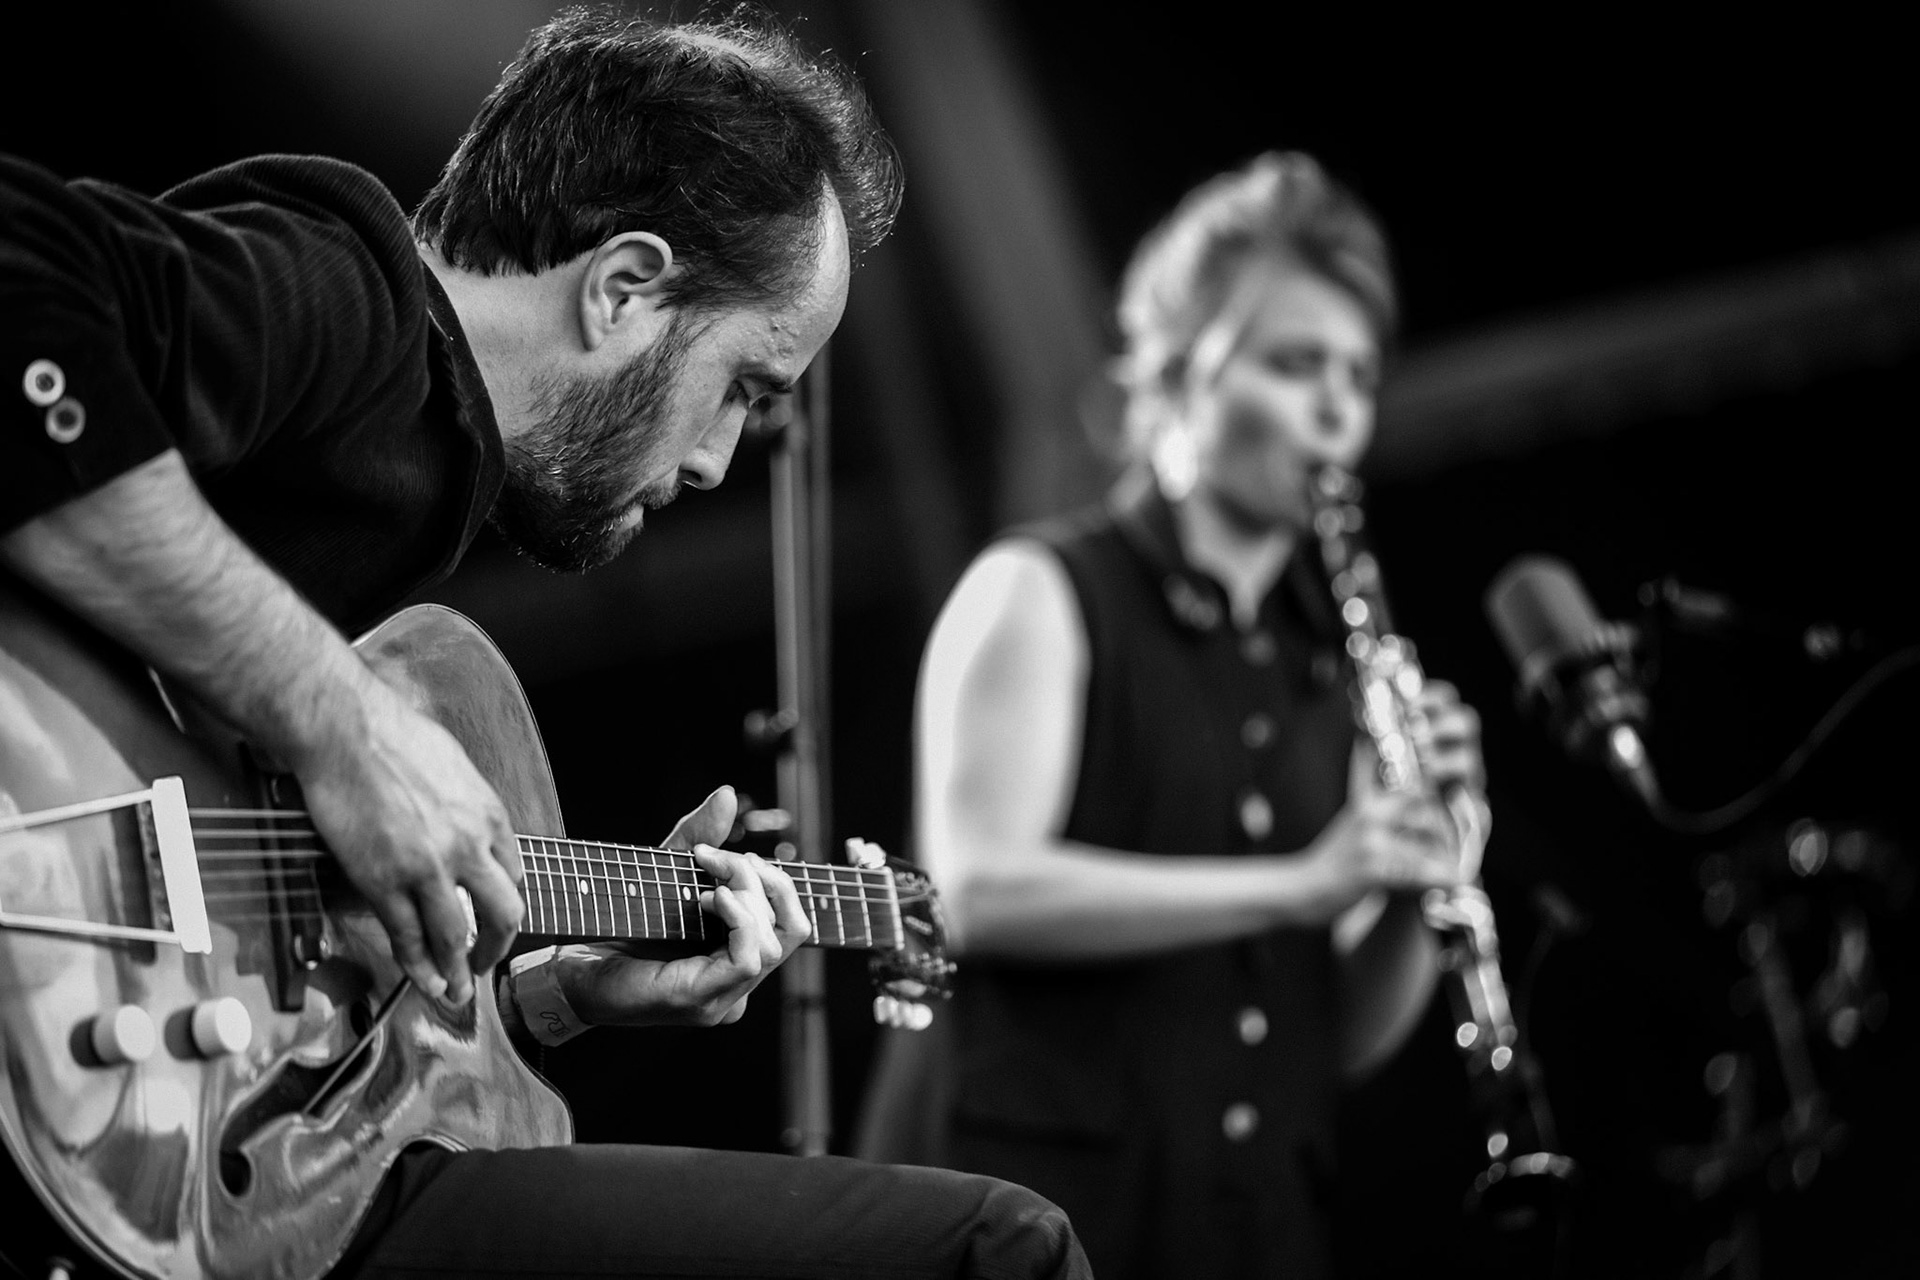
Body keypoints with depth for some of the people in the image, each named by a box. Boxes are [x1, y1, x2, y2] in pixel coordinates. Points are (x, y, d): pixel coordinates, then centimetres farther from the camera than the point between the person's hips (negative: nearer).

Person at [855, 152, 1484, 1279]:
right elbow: (978, 889, -16)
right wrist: (1296, 885, -21)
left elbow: (1351, 1039, 12)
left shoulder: (1333, 670, 13)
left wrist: (1416, 874, -7)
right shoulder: (1038, 594, -1)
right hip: (1034, 1187, -5)